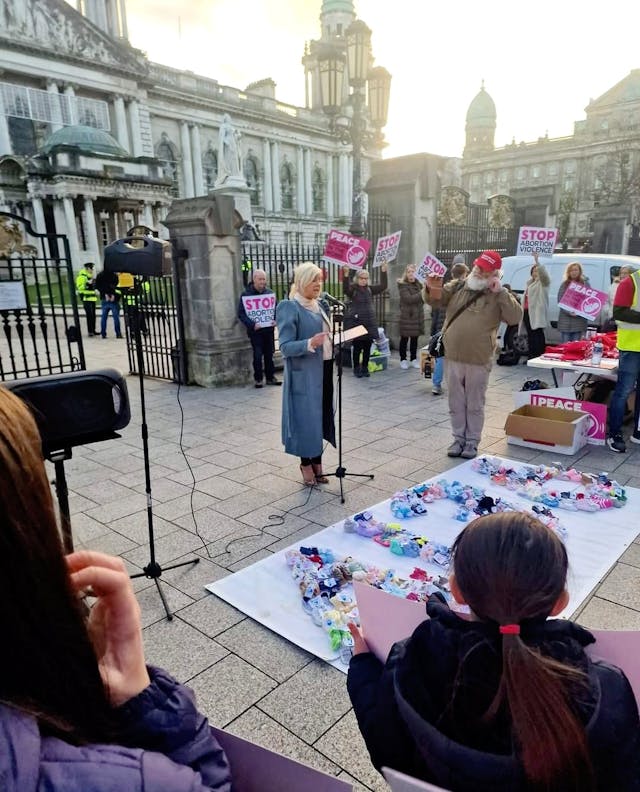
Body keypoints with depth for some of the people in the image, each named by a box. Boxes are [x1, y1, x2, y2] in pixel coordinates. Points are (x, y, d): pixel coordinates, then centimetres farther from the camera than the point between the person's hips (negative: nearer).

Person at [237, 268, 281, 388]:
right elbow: (241, 313, -6)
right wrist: (252, 324, -18)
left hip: (269, 329, 3)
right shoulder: (246, 294, -3)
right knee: (258, 355, -2)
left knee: (269, 354, 9)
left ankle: (270, 377, 19)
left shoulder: (269, 293, 8)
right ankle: (258, 379, 9)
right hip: (255, 330, -3)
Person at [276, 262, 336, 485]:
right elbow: (285, 347, -18)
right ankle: (306, 463, 17)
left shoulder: (320, 305, 12)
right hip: (304, 373, -7)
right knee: (306, 416, -1)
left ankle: (317, 461, 25)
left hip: (325, 369, 8)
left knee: (322, 414, 12)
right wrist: (309, 344, -32)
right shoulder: (290, 308, -12)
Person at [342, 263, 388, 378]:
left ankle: (365, 368, 19)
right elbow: (345, 288, -25)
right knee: (357, 347, 1)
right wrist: (346, 275, -39)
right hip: (355, 322, -5)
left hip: (369, 322, 5)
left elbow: (383, 286, 3)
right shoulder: (352, 289, -4)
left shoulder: (370, 289, 10)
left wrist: (383, 272, -7)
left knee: (367, 347, 7)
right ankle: (356, 368, 13)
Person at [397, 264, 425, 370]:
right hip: (406, 315, -5)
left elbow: (422, 298, 19)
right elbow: (409, 299, -19)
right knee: (404, 338, 1)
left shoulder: (418, 283, 11)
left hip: (418, 315, 5)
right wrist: (422, 293, -21)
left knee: (415, 338, 8)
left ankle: (414, 359, 17)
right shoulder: (402, 285, -6)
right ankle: (403, 359, 10)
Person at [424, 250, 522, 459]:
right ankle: (459, 438, 27)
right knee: (456, 403, 13)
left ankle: (472, 442, 23)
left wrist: (500, 292, -16)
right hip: (453, 357, 3)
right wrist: (430, 288, -14)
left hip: (479, 360, -3)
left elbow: (515, 318, -11)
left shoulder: (498, 295, -1)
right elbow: (434, 301, 7)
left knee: (475, 405, 9)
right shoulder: (457, 286, 7)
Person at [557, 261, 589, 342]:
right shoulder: (564, 284, 5)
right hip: (566, 320, 0)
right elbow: (560, 301, -1)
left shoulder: (585, 284, 6)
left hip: (580, 320, 0)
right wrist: (568, 311, -16)